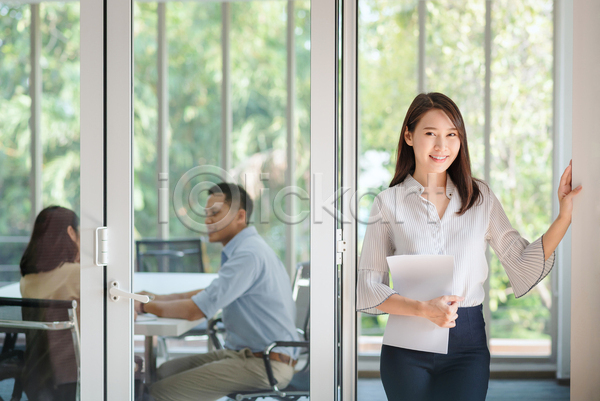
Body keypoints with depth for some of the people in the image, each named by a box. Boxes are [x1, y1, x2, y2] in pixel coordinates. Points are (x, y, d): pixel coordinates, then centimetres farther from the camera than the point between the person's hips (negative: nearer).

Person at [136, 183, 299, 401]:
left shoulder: (249, 254, -19)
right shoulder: (244, 248, 16)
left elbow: (195, 310, -21)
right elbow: (210, 293, 29)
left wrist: (144, 306, -6)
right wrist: (158, 298, 18)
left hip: (264, 364, -11)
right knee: (165, 371, 3)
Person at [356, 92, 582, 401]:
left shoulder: (480, 197, 6)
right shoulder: (388, 202, 0)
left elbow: (523, 265, 2)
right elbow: (367, 287, -4)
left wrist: (566, 214, -6)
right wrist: (423, 309, -18)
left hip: (467, 344, 1)